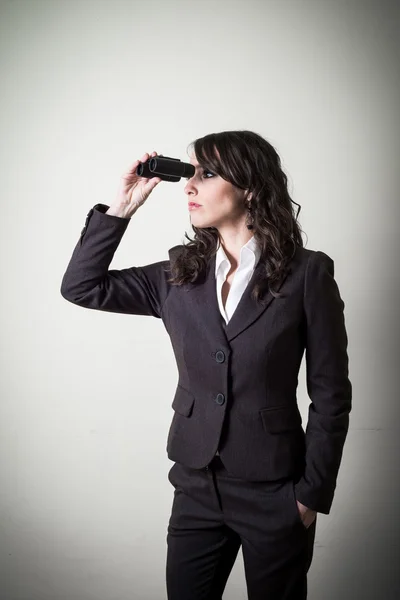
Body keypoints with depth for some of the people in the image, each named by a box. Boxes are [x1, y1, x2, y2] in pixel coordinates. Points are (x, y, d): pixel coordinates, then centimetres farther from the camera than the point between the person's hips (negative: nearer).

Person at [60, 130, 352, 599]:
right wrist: (121, 207, -6)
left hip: (275, 494, -3)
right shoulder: (180, 273, 1)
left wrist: (311, 495, -7)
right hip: (197, 486, 4)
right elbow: (80, 287, 2)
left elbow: (330, 394, -7)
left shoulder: (306, 274, -10)